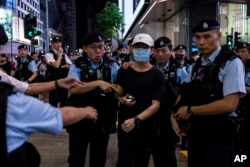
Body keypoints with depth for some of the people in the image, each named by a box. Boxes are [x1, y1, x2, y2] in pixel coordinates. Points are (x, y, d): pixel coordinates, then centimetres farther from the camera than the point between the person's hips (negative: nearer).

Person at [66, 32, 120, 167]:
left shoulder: (112, 66, 0)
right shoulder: (77, 66, -6)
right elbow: (73, 89, -20)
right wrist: (98, 83, -30)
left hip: (103, 120, 2)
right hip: (80, 119, -2)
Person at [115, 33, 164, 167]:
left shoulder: (157, 75, -5)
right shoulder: (123, 71, 1)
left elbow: (156, 104, -13)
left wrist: (136, 120, -26)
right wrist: (121, 99, -10)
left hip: (147, 127, 0)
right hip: (125, 124, 0)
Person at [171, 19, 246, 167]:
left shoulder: (231, 63, -14)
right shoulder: (198, 65, 7)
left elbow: (229, 104, -23)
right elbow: (184, 94, 16)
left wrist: (190, 111, -16)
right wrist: (175, 114, -3)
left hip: (218, 137, -6)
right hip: (195, 133, 7)